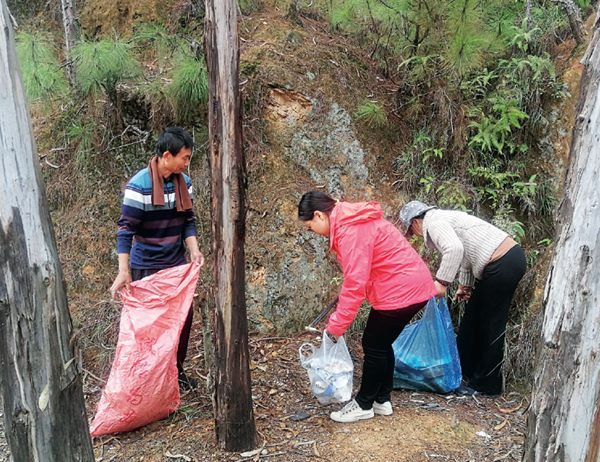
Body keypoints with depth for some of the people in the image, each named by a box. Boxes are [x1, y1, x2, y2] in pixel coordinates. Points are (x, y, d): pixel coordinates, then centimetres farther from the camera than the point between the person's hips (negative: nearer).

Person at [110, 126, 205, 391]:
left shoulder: (183, 182, 0)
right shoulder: (140, 185, -19)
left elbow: (188, 221, 6)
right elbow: (126, 229, -19)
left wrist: (194, 250, -11)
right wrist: (124, 271, -25)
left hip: (177, 264, 6)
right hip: (147, 268, -6)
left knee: (184, 315, 10)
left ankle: (177, 370, 29)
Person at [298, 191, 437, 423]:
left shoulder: (351, 230, -21)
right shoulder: (350, 221, 11)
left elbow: (355, 282, -25)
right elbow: (359, 275, 13)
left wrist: (337, 324, -17)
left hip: (402, 291, -10)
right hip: (412, 285, 10)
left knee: (373, 346, 3)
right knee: (381, 343, 18)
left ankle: (364, 405, 19)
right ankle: (382, 400, 30)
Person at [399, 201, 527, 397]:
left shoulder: (434, 222, -10)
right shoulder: (444, 218, 20)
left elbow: (454, 249, -29)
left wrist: (441, 281, -24)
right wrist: (465, 286, 32)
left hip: (503, 264, -11)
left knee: (491, 324, 0)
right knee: (473, 317, 18)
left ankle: (487, 385, 12)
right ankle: (465, 371, 30)